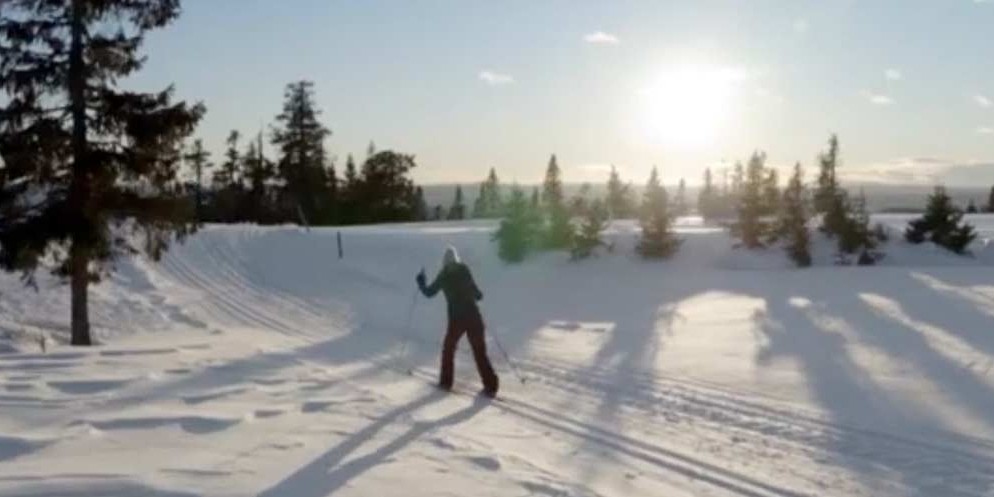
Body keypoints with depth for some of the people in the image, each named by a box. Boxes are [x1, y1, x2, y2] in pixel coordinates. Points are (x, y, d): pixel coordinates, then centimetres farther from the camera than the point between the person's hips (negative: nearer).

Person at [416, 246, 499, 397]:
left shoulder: (443, 276, 1)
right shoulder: (464, 270, 1)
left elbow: (429, 292, 13)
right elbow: (477, 294, -1)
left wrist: (420, 282, 29)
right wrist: (479, 295, 21)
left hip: (456, 319, 0)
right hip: (474, 316, 1)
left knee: (448, 348, 21)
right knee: (480, 352, 4)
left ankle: (446, 382, 25)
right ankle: (491, 387, 0)